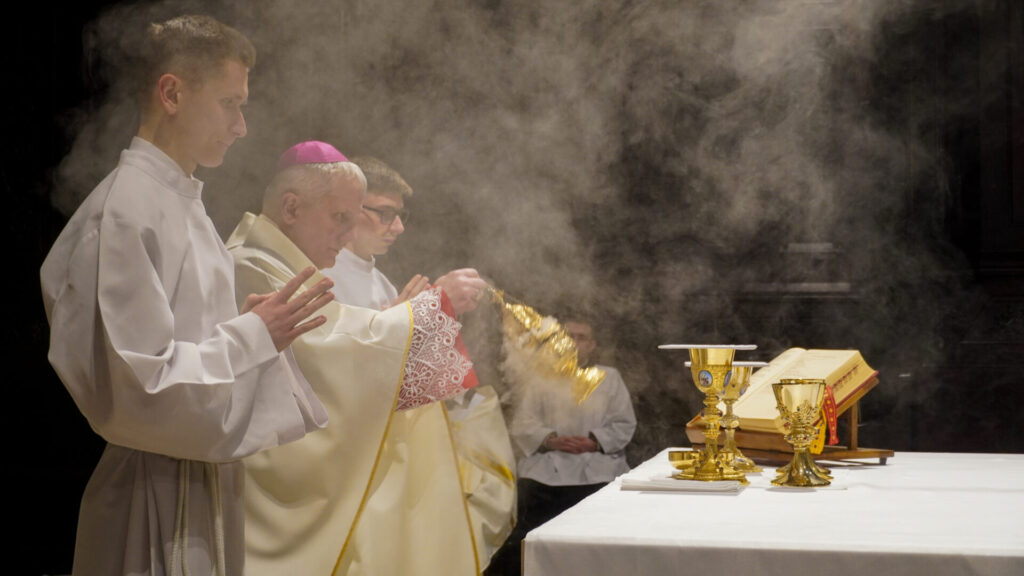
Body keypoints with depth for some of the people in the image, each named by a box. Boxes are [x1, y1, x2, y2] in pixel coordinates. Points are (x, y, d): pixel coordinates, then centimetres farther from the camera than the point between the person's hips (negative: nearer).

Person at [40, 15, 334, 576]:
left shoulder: (180, 203, 11)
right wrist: (253, 336, -16)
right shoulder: (126, 211, -17)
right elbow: (133, 385, -22)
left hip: (202, 481, 9)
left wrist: (240, 322, 2)